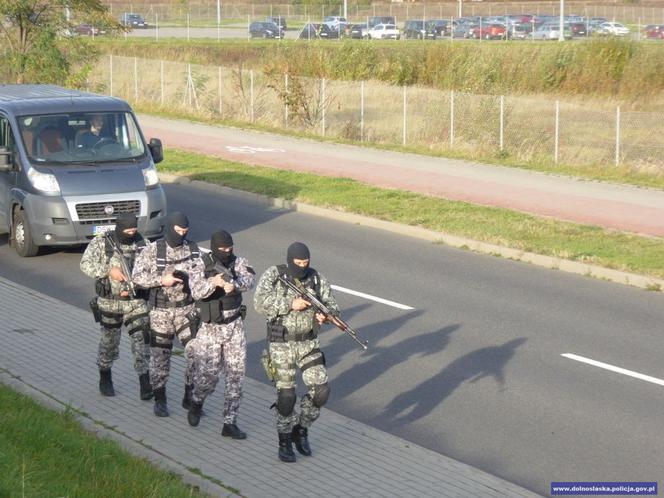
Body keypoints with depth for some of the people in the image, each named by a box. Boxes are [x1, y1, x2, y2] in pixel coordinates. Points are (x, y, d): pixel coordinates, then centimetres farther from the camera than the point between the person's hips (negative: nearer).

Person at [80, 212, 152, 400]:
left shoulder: (140, 243, 0)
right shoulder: (101, 242, -9)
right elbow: (86, 264, -17)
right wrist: (109, 271, -28)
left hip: (136, 302, 1)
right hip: (109, 302, -1)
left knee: (141, 340, -7)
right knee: (109, 342, 12)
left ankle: (145, 385, -6)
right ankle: (105, 380, 32)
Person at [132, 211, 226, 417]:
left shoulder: (193, 250, -3)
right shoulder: (153, 250, -6)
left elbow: (197, 281, -11)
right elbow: (137, 276, -6)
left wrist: (213, 282, -32)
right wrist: (161, 280, -17)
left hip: (187, 310, 2)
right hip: (160, 311, -1)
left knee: (196, 352, -4)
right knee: (160, 356, 6)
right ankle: (160, 400, 20)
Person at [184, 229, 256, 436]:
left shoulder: (238, 262, -1)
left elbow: (249, 279, -20)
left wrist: (235, 283, -41)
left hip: (235, 326, 3)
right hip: (209, 328, -3)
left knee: (236, 374, 1)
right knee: (208, 374, -2)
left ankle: (230, 423, 8)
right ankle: (195, 403, 31)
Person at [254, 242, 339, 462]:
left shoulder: (316, 278, 2)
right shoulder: (274, 275, -8)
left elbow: (332, 305, 5)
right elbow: (260, 303, -20)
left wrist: (325, 314, -18)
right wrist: (290, 304, -26)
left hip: (309, 344, 3)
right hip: (282, 345, -3)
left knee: (320, 390, -6)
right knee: (286, 395, 0)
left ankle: (301, 430, 18)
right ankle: (285, 442, 17)